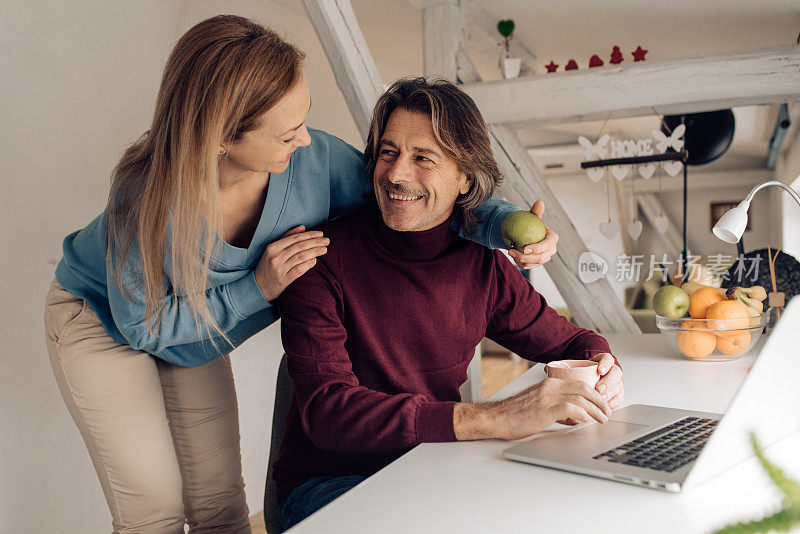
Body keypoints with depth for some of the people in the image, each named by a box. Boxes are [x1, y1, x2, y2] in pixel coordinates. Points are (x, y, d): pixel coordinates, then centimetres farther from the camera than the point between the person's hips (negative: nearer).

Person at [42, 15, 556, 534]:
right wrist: (259, 287, -32)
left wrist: (507, 224, -31)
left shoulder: (315, 159, -29)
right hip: (102, 319, -3)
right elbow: (142, 324, -23)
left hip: (194, 339, 4)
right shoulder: (146, 194, -37)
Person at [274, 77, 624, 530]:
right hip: (328, 485, -4)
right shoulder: (324, 259, -16)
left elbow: (570, 341, 13)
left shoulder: (482, 265, -2)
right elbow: (326, 409, -27)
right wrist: (492, 419, -37)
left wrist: (603, 369, -14)